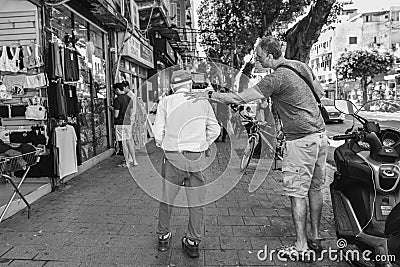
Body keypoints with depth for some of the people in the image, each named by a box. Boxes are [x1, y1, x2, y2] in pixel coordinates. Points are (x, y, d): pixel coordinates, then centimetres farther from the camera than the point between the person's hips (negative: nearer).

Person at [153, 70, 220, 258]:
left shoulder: (166, 102, 0)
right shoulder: (203, 102, 5)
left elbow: (158, 131, -1)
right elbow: (215, 129, 8)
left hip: (173, 157, 0)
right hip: (197, 158, 1)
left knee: (167, 200, 15)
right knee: (196, 203, 10)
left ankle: (163, 237, 28)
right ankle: (193, 242, 20)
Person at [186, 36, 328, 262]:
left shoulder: (277, 78, -17)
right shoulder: (300, 65, 10)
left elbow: (240, 99, -19)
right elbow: (319, 93, 24)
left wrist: (209, 94, -12)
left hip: (302, 140, -9)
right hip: (320, 134, 9)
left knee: (297, 192, 0)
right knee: (315, 188, 15)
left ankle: (301, 247, 9)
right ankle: (316, 238, 28)